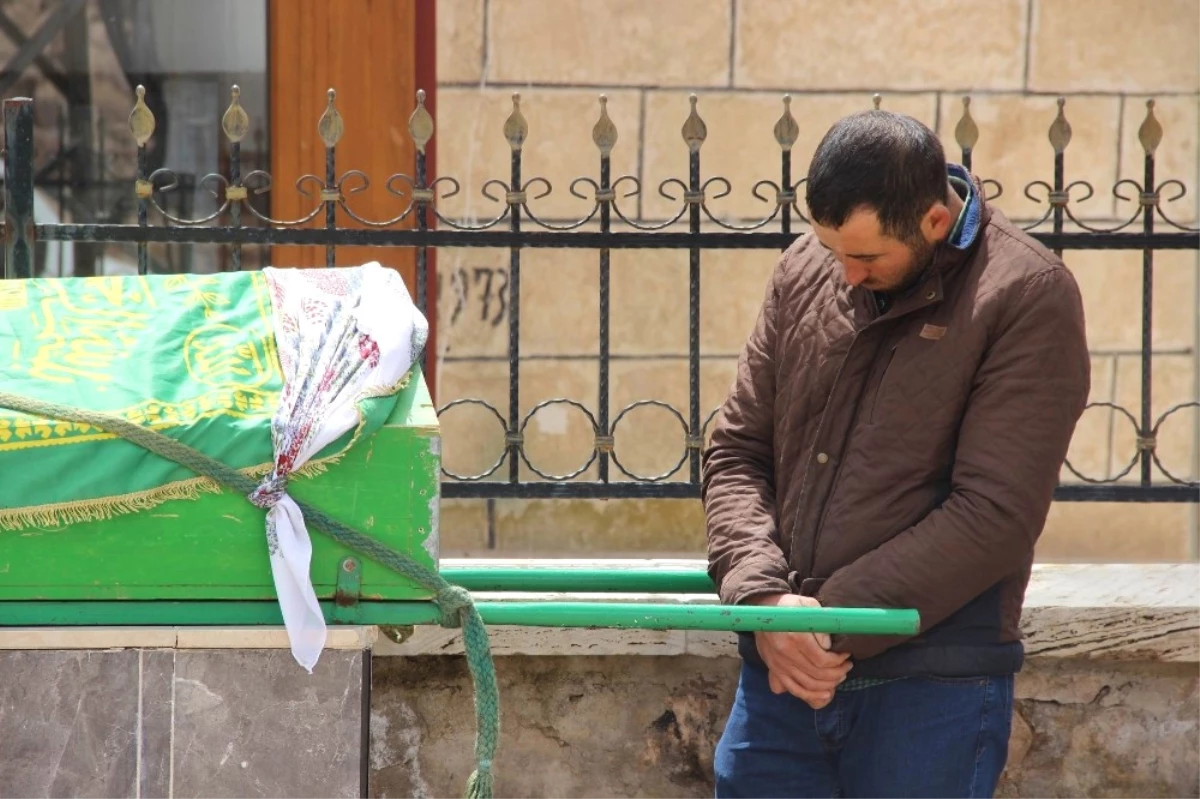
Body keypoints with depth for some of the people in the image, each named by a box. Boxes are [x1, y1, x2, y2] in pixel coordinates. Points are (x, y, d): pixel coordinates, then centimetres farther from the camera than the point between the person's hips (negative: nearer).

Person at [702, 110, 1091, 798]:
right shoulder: (807, 270, 8)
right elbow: (737, 450, 10)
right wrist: (763, 595, -8)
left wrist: (833, 621, -14)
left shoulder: (1028, 296, -9)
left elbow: (994, 515, -15)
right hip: (782, 670, 5)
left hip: (932, 689, -5)